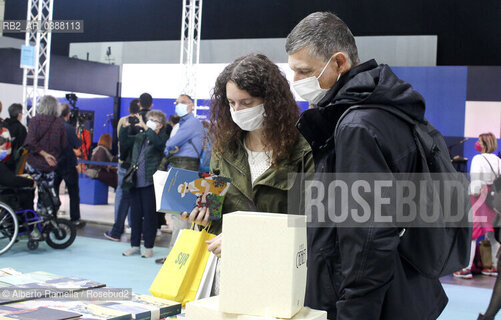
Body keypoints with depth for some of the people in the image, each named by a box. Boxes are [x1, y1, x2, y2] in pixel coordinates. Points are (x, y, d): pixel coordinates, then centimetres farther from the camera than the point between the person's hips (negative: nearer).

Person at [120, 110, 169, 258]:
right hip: (135, 183, 6)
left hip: (149, 183, -6)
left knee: (149, 214, -1)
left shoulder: (163, 137, -2)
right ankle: (135, 245, 19)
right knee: (135, 213, 10)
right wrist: (126, 127, 1)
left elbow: (159, 143, -23)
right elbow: (124, 142, 16)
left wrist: (145, 127, -26)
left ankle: (149, 247, 8)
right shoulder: (140, 137, 16)